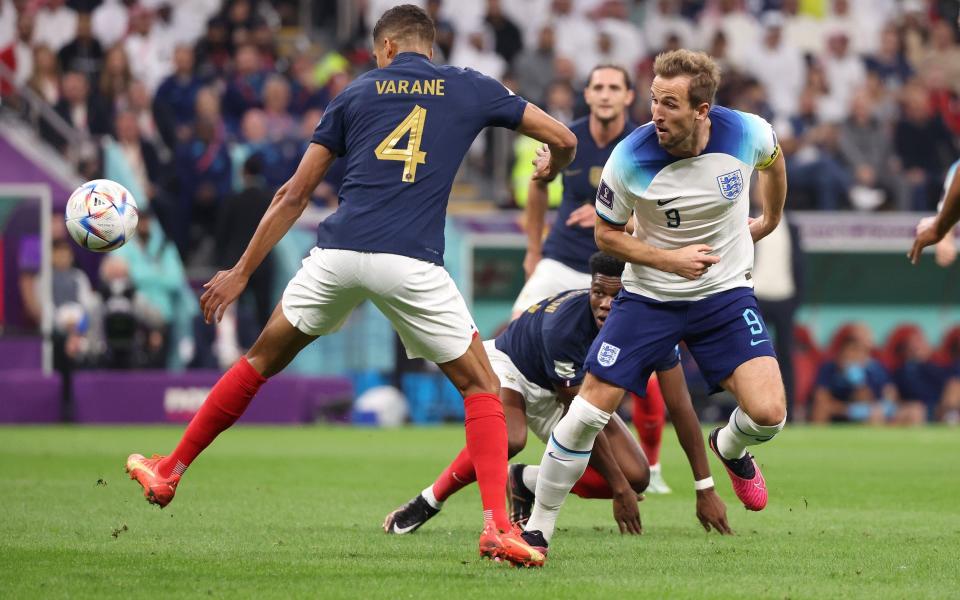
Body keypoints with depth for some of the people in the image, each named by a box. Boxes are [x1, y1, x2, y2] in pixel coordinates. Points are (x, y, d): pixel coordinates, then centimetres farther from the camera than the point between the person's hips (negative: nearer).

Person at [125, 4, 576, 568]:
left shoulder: (359, 92, 17)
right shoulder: (471, 88, 14)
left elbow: (295, 194, 16)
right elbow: (563, 139, 16)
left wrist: (241, 272, 21)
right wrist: (551, 169, 42)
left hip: (338, 252, 2)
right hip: (410, 263, -2)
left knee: (261, 362, 23)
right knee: (481, 386, 11)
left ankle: (169, 473, 31)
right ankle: (498, 528, -7)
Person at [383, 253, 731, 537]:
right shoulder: (562, 324, -38)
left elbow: (680, 406, -18)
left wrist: (705, 490, -19)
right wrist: (618, 490, -26)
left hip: (563, 394, 6)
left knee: (636, 477, -11)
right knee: (508, 439, -40)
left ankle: (526, 482, 5)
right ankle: (429, 502, -17)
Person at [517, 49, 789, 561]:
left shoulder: (747, 134, -18)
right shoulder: (630, 159, -23)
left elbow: (772, 159, 10)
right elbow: (606, 234, -6)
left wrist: (770, 220, 24)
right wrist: (668, 259, -19)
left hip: (725, 293, 1)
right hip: (649, 296, -1)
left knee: (768, 413, -14)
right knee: (588, 412, -8)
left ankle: (730, 449, 25)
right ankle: (538, 527, 9)